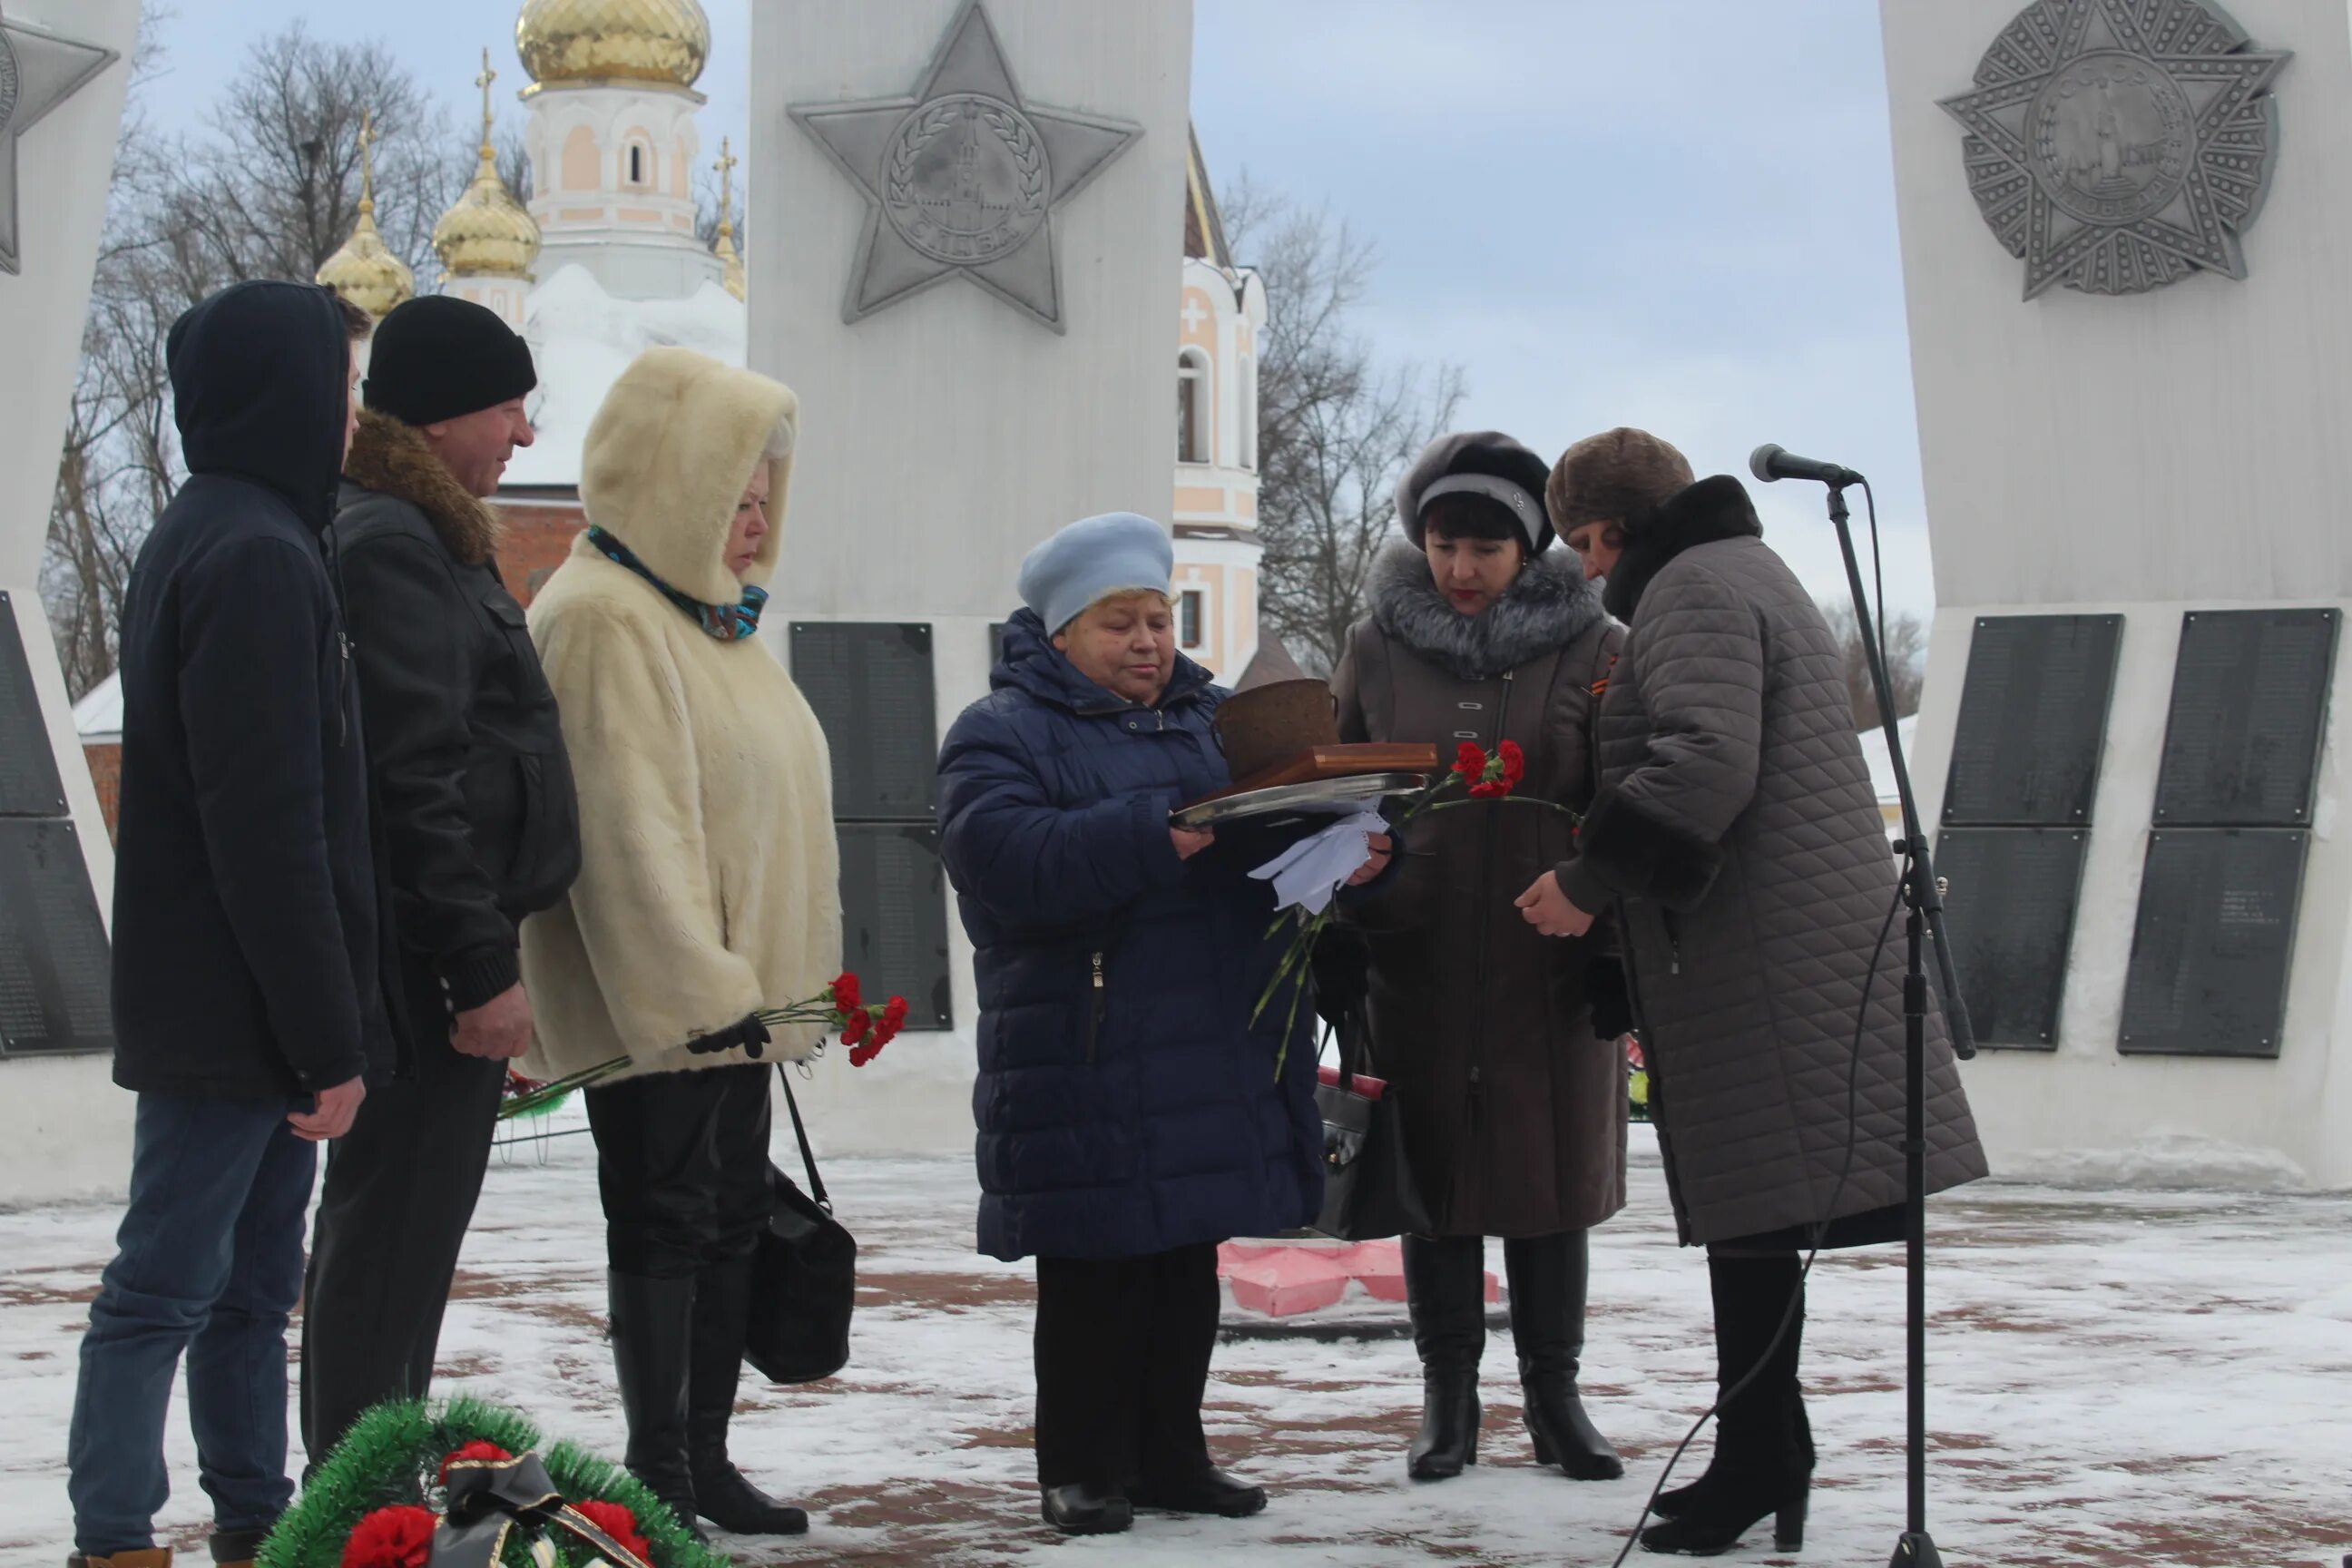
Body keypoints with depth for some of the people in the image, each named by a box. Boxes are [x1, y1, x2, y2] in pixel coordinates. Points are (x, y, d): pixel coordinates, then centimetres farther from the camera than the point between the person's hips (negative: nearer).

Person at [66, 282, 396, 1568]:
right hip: (235, 1016, -10)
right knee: (166, 1288, -4)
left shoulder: (209, 539, 17)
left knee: (250, 1288, 13)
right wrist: (328, 1039, -18)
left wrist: (325, 1026, 19)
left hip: (217, 1013, 10)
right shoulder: (258, 556, -16)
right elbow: (269, 826, -21)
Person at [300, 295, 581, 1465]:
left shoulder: (421, 536, 19)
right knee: (395, 1232, -7)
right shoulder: (390, 545, -14)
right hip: (422, 957, -11)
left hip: (423, 960, 11)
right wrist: (482, 966, -21)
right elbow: (416, 783, -21)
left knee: (386, 1229, 15)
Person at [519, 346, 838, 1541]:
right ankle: (661, 1476, 2)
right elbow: (628, 821, -21)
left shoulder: (705, 613, 17)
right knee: (664, 1225, -5)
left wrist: (779, 980, 19)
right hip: (652, 999, -10)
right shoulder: (604, 615, -14)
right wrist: (694, 988, -24)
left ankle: (706, 1460, 20)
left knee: (730, 1218, 12)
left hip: (729, 988, 10)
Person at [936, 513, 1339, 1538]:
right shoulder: (1003, 734, -4)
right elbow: (1005, 858, -21)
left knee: (1188, 1271, 13)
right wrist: (1154, 837, -29)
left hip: (1214, 1059, 6)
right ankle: (1083, 1468, 11)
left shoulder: (1215, 719, 16)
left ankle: (1170, 1453, 24)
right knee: (1094, 1276, 0)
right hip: (1084, 1064, -6)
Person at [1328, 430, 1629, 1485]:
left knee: (1552, 1168, 7)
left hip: (1550, 967, -1)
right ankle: (1447, 1397, 18)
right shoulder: (1379, 647, 4)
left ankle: (1554, 1395, 19)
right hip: (1417, 963, 1)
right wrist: (1342, 924, 1)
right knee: (1433, 1173, 6)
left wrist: (1621, 956, -5)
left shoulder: (1588, 649, 0)